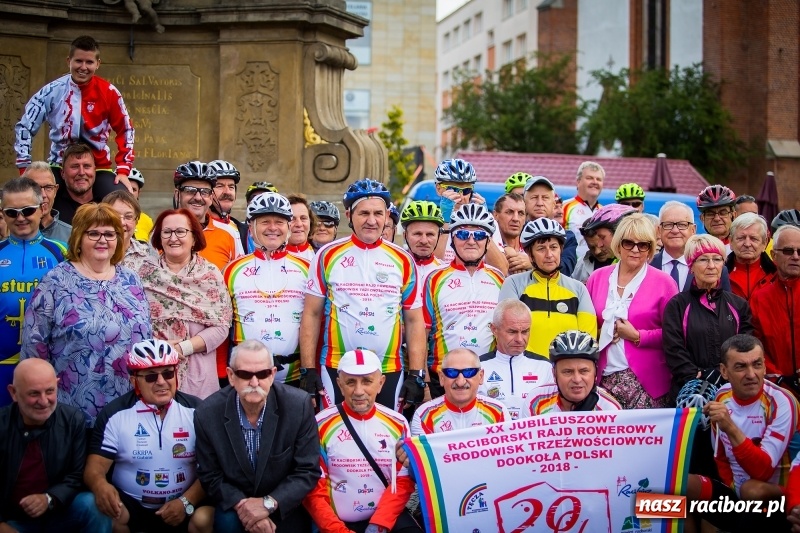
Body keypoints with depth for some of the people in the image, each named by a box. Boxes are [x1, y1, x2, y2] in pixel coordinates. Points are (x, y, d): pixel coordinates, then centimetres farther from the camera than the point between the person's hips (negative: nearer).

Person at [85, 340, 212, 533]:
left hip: (182, 503, 0)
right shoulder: (115, 414, -3)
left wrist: (187, 501, -18)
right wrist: (100, 485, -32)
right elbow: (95, 467, -7)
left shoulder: (196, 410, -1)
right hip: (130, 505, 0)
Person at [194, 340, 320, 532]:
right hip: (234, 503, -1)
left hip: (285, 505, 1)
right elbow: (210, 477, -4)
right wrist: (243, 506, -19)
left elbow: (308, 471, -11)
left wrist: (269, 503, -21)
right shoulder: (208, 414, -13)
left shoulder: (299, 406, -16)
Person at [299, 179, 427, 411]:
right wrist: (308, 370, -2)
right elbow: (312, 315, 4)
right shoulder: (328, 256, 3)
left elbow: (414, 320, 7)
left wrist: (416, 374, 0)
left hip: (390, 372, 1)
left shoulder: (403, 261, 5)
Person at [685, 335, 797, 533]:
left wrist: (731, 429, -37)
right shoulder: (722, 397, 0)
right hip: (735, 494, 6)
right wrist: (733, 486, -6)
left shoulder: (781, 402, -18)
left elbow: (763, 472, -25)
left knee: (754, 490, -37)